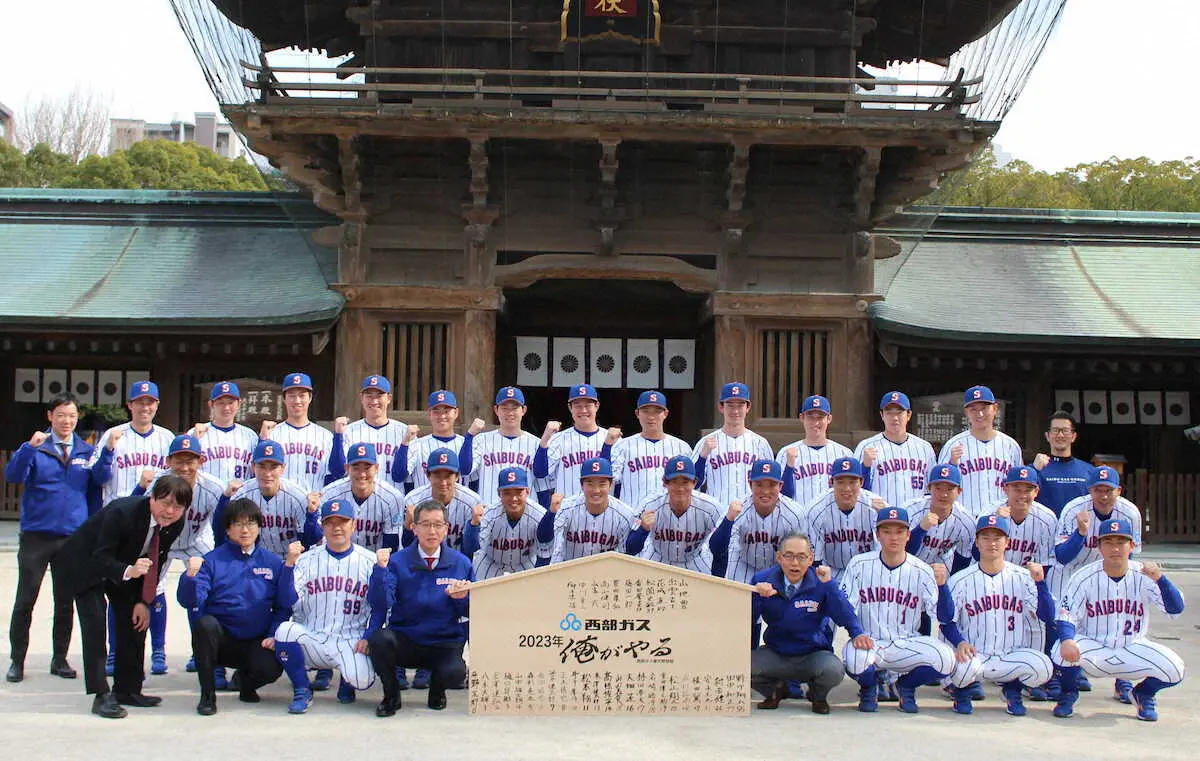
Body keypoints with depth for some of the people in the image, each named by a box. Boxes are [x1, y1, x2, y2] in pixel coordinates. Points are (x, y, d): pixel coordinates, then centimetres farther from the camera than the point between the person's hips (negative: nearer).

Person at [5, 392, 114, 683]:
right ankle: (17, 661, 10)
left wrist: (108, 451, -22)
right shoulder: (35, 447, -2)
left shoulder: (86, 451, 7)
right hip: (36, 535, -2)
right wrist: (30, 448, -31)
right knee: (25, 600, 1)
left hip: (73, 536, 3)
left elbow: (99, 479, -8)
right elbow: (12, 475, -16)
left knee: (65, 601, 9)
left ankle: (59, 659, 19)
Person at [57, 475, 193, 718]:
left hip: (129, 566, 7)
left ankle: (127, 690, 13)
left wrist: (144, 601, -9)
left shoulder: (174, 525, -16)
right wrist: (128, 571, -53)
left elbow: (157, 562, -5)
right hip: (87, 563, -7)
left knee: (136, 621, 2)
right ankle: (101, 695, -19)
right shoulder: (122, 512, -36)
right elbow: (101, 557, -34)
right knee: (94, 623, -18)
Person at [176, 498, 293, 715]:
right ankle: (207, 695, -15)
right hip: (221, 639, -1)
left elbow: (284, 605, 3)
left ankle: (246, 682, 11)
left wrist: (273, 635, -13)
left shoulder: (272, 562, 8)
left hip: (256, 642, 1)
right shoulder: (212, 560, 1)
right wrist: (191, 576, -28)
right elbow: (188, 601, -11)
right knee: (205, 623, -33)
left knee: (271, 669, -29)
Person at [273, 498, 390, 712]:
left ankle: (347, 682, 12)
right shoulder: (307, 560, 9)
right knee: (285, 629, -30)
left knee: (362, 679, -30)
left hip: (351, 642, -1)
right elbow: (289, 602, -3)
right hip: (312, 639, 1)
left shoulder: (369, 560, 6)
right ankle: (302, 691, -6)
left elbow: (379, 606, 3)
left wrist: (368, 637, -13)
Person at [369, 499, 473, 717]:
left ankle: (437, 689, 10)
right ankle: (391, 696, -2)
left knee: (455, 672, -32)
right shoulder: (398, 562, -1)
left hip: (445, 644, 0)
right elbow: (381, 604, -14)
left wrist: (463, 598, -15)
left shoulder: (461, 563, 3)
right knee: (379, 639, -32)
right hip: (404, 640, 0)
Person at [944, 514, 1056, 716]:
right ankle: (962, 691, 5)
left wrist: (1040, 582, -19)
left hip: (1013, 657, 1)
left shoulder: (1023, 577, 3)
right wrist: (960, 642, -17)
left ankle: (1013, 690, 8)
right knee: (963, 667, -35)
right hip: (974, 655, -1)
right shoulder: (960, 580, 1)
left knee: (1042, 666, -28)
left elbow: (1048, 618, -6)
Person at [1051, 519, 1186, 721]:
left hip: (1133, 649, 2)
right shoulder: (1084, 577, -12)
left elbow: (1176, 609, -18)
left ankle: (1144, 694, 14)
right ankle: (1069, 693, 3)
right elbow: (1067, 616, -15)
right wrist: (1067, 641, -38)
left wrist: (1160, 579, -37)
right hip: (1092, 648, -2)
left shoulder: (1143, 577, -9)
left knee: (1174, 669, -22)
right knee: (1064, 652, -33)